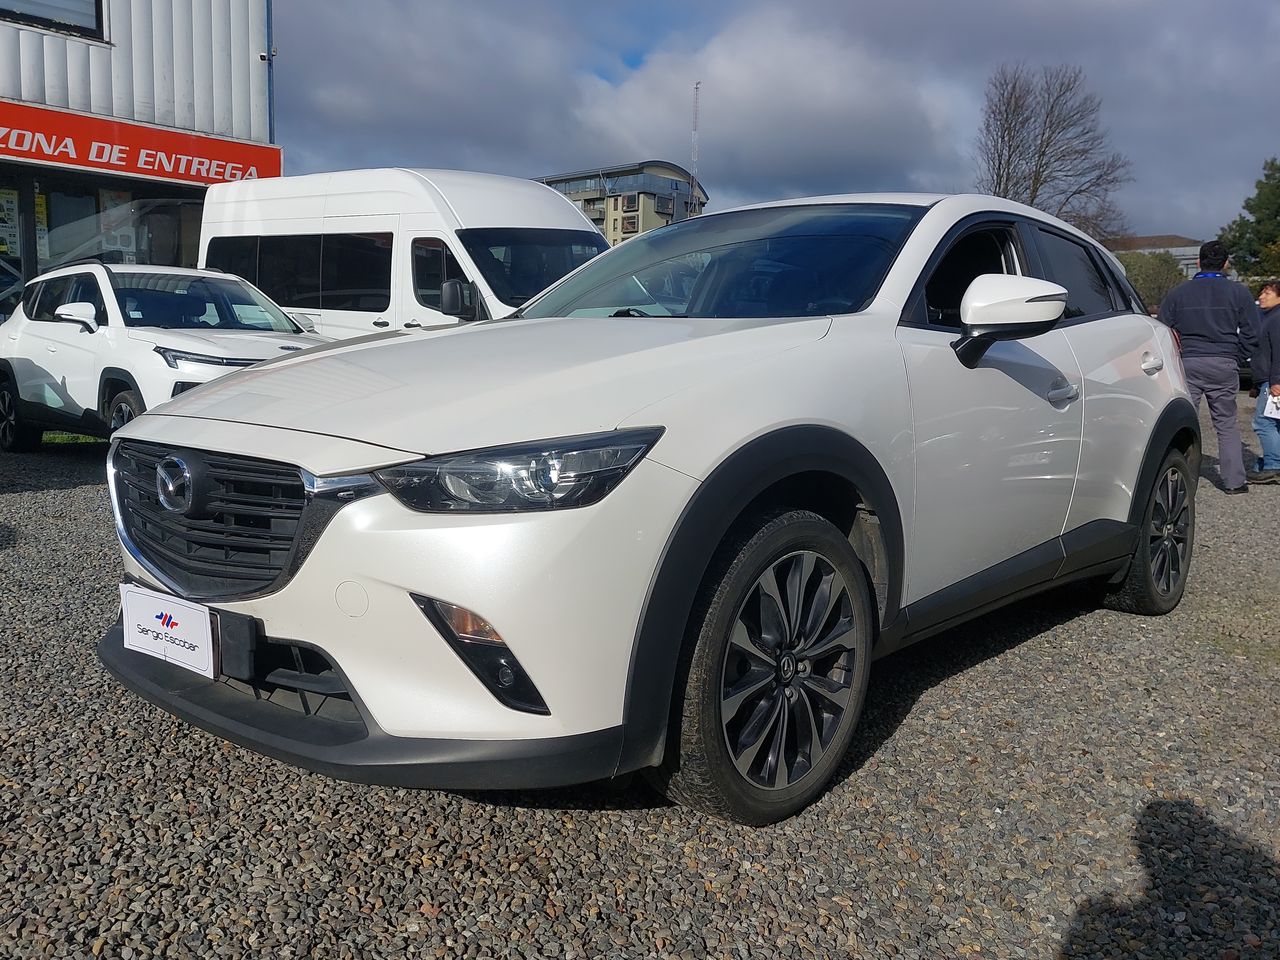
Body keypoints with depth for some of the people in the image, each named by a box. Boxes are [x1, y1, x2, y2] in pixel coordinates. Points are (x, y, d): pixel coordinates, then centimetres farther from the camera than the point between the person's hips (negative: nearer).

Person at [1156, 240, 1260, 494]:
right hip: (1224, 366, 0)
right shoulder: (1239, 292, 4)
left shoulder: (1179, 292, 5)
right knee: (1227, 424, 8)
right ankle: (1234, 480, 11)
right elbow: (1251, 335, 3)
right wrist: (1236, 361, 13)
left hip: (1186, 365, 0)